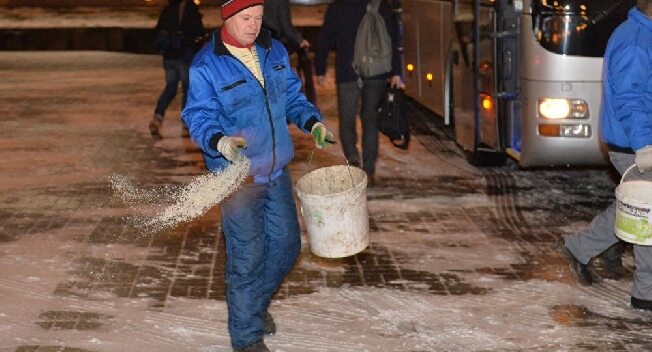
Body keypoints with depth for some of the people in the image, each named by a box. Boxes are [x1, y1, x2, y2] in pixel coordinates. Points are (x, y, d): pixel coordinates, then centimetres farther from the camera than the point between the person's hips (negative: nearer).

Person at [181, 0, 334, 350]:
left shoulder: (274, 52, 4)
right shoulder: (205, 67, -14)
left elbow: (292, 95, 14)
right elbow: (198, 117, -14)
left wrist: (312, 121, -4)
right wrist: (219, 141, -34)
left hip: (277, 171, 6)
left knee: (286, 245, 15)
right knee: (248, 256, -2)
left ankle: (256, 303, 42)